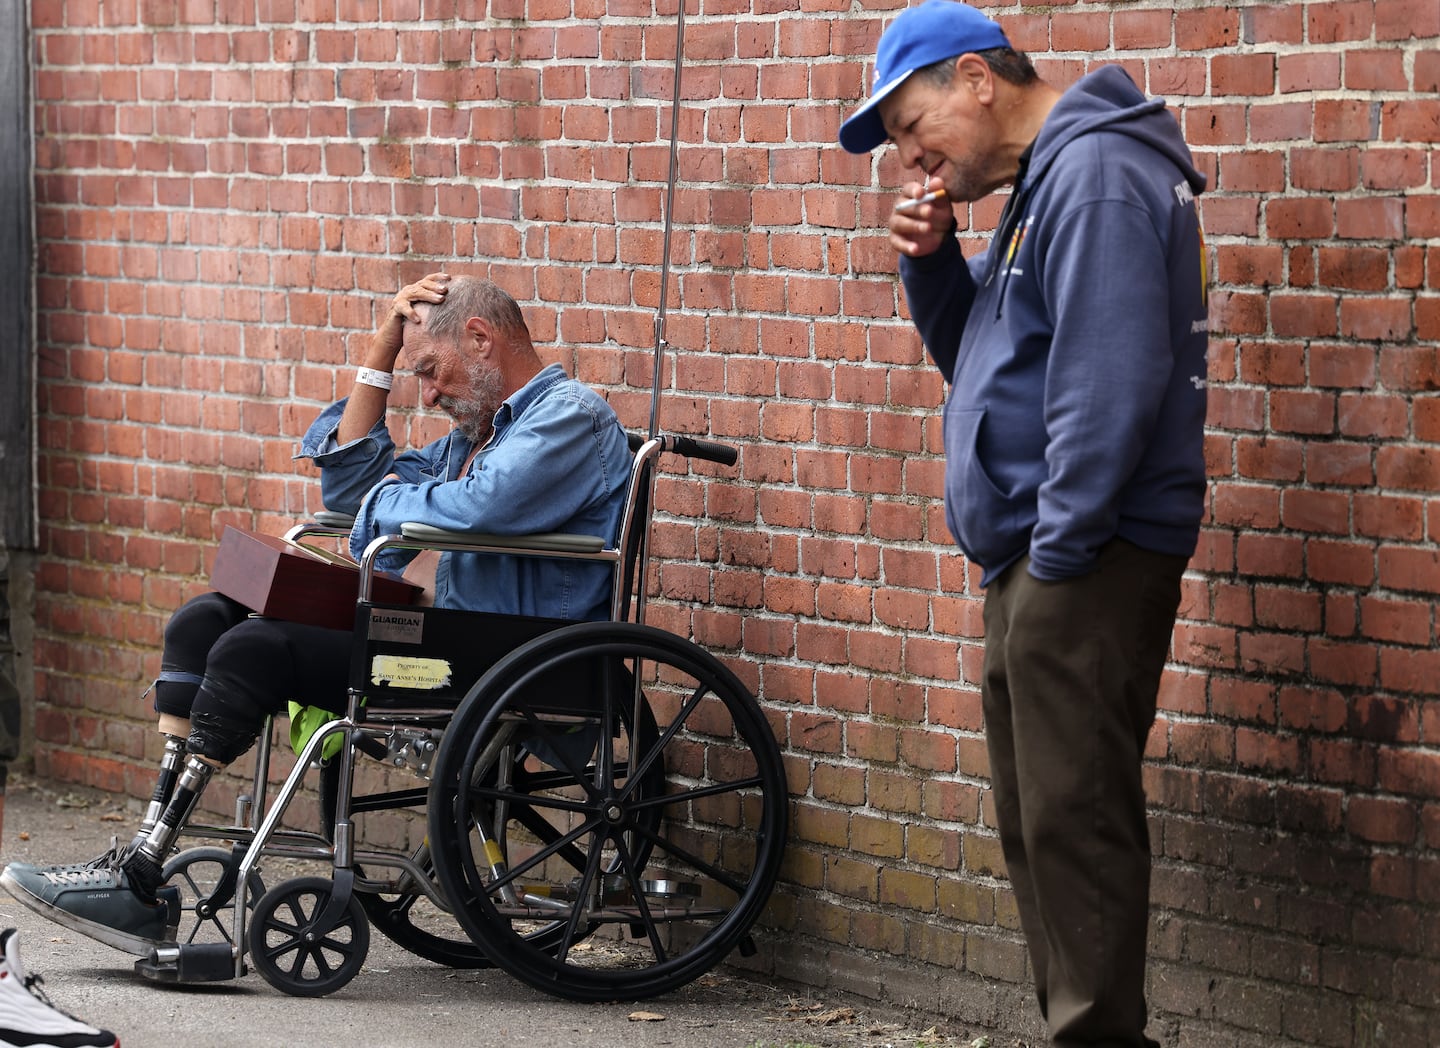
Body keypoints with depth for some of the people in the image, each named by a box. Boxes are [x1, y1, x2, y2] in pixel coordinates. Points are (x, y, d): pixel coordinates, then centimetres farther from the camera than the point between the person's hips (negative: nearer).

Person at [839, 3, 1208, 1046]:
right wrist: (932, 260, 7)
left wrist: (1059, 548, -21)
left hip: (1088, 562, -11)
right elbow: (973, 351, 26)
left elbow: (1109, 381, -23)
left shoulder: (1096, 174, -15)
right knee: (1040, 822, 14)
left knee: (1075, 819, -10)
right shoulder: (1044, 181, 18)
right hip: (1039, 566, 11)